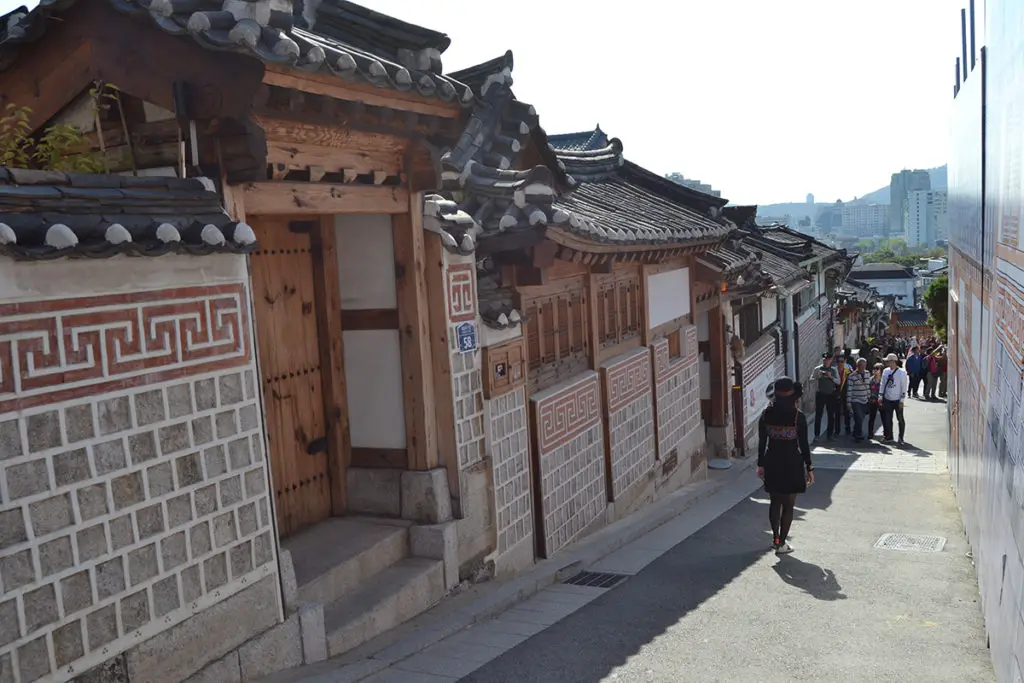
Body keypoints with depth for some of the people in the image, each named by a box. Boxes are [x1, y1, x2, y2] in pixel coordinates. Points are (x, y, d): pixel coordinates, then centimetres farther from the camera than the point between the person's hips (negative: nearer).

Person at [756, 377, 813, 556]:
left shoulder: (766, 414, -5)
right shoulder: (798, 416, -13)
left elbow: (762, 442, 1)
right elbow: (804, 444, -8)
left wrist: (760, 464, 11)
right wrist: (809, 468, 1)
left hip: (772, 463, 3)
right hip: (792, 464, -3)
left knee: (775, 502, 18)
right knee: (788, 504, 8)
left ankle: (775, 538, 23)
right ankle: (781, 543, 12)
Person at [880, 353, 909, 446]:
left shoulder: (901, 372, -9)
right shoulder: (885, 371, 6)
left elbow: (904, 387, -9)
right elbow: (882, 384, 12)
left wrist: (902, 400, -12)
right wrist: (881, 397, 8)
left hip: (897, 400, -5)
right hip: (887, 400, 5)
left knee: (900, 419, 4)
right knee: (887, 419, 9)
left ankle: (901, 438, 13)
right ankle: (888, 436, 22)